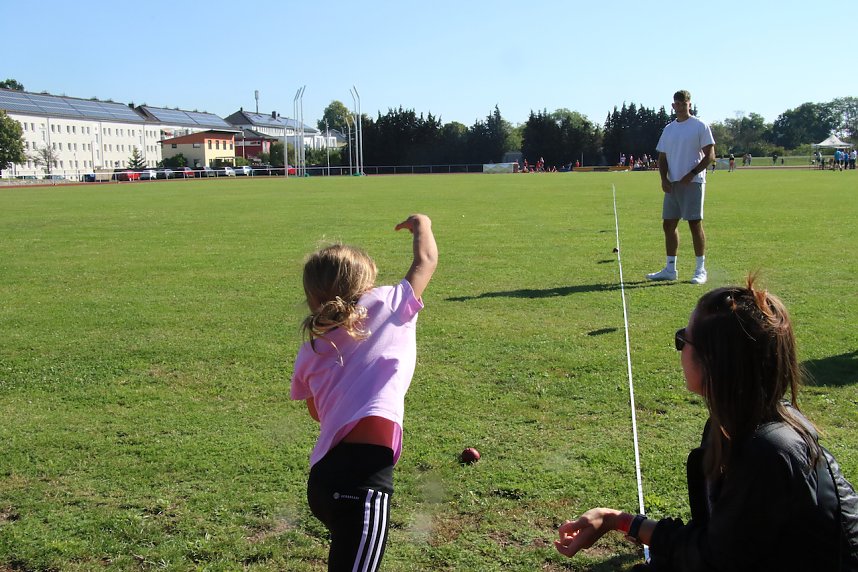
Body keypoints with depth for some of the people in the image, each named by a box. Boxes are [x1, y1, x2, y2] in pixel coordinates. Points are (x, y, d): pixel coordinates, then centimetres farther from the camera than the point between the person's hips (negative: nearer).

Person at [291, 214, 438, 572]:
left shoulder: (310, 352, 16)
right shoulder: (385, 307, 3)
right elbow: (427, 259, 18)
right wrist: (421, 224, 37)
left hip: (323, 475, 7)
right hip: (362, 472, -7)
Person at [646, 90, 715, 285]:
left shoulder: (700, 126, -2)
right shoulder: (668, 129, 15)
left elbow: (710, 155, -7)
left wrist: (691, 174, -17)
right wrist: (664, 179, 0)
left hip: (693, 183, -6)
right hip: (672, 184, 6)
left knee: (695, 224, -6)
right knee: (668, 225, 7)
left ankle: (701, 270, 2)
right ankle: (670, 269, 16)